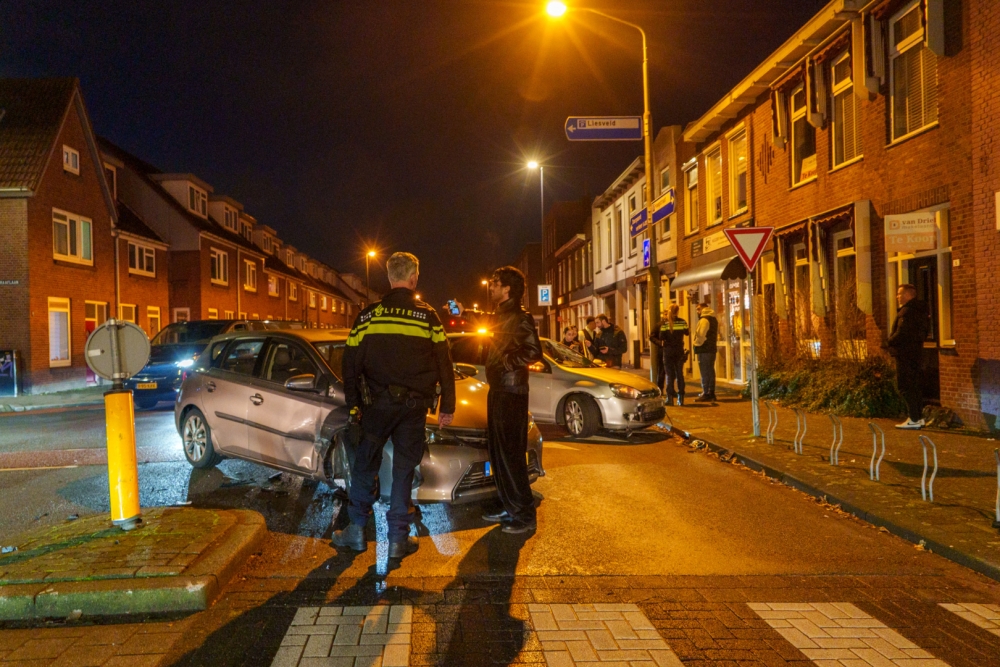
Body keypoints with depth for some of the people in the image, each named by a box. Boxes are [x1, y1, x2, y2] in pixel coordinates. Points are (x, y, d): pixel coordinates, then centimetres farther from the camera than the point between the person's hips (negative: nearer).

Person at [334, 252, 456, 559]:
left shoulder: (367, 316, 0)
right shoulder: (428, 317, -2)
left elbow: (351, 364, 3)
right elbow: (444, 365, 1)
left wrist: (353, 404, 13)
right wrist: (447, 406, 8)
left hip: (378, 403, 0)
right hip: (414, 405, 0)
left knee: (365, 465, 13)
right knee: (403, 470, 8)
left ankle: (356, 531, 17)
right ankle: (398, 539, 12)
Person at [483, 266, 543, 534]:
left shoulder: (520, 318, -14)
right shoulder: (502, 316, 14)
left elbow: (534, 352, -24)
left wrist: (505, 363, -18)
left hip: (511, 393, -10)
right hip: (498, 391, 10)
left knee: (511, 454, -5)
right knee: (498, 452, 14)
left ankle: (525, 515, 4)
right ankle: (510, 508, 25)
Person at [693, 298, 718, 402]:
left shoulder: (704, 320, -14)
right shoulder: (714, 319, 16)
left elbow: (701, 335, -18)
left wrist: (697, 344, -5)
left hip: (704, 349, -9)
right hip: (712, 348, 9)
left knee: (705, 372, -6)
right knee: (710, 371, 13)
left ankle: (706, 394, -6)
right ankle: (711, 393, 17)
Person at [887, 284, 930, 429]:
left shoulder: (907, 311, -16)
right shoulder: (918, 310, 15)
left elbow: (902, 333, -24)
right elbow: (922, 333, 19)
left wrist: (889, 343, -7)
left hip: (905, 353, -10)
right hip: (915, 351, 10)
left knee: (905, 386, -7)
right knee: (915, 385, 14)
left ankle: (913, 419, -8)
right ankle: (918, 417, 19)